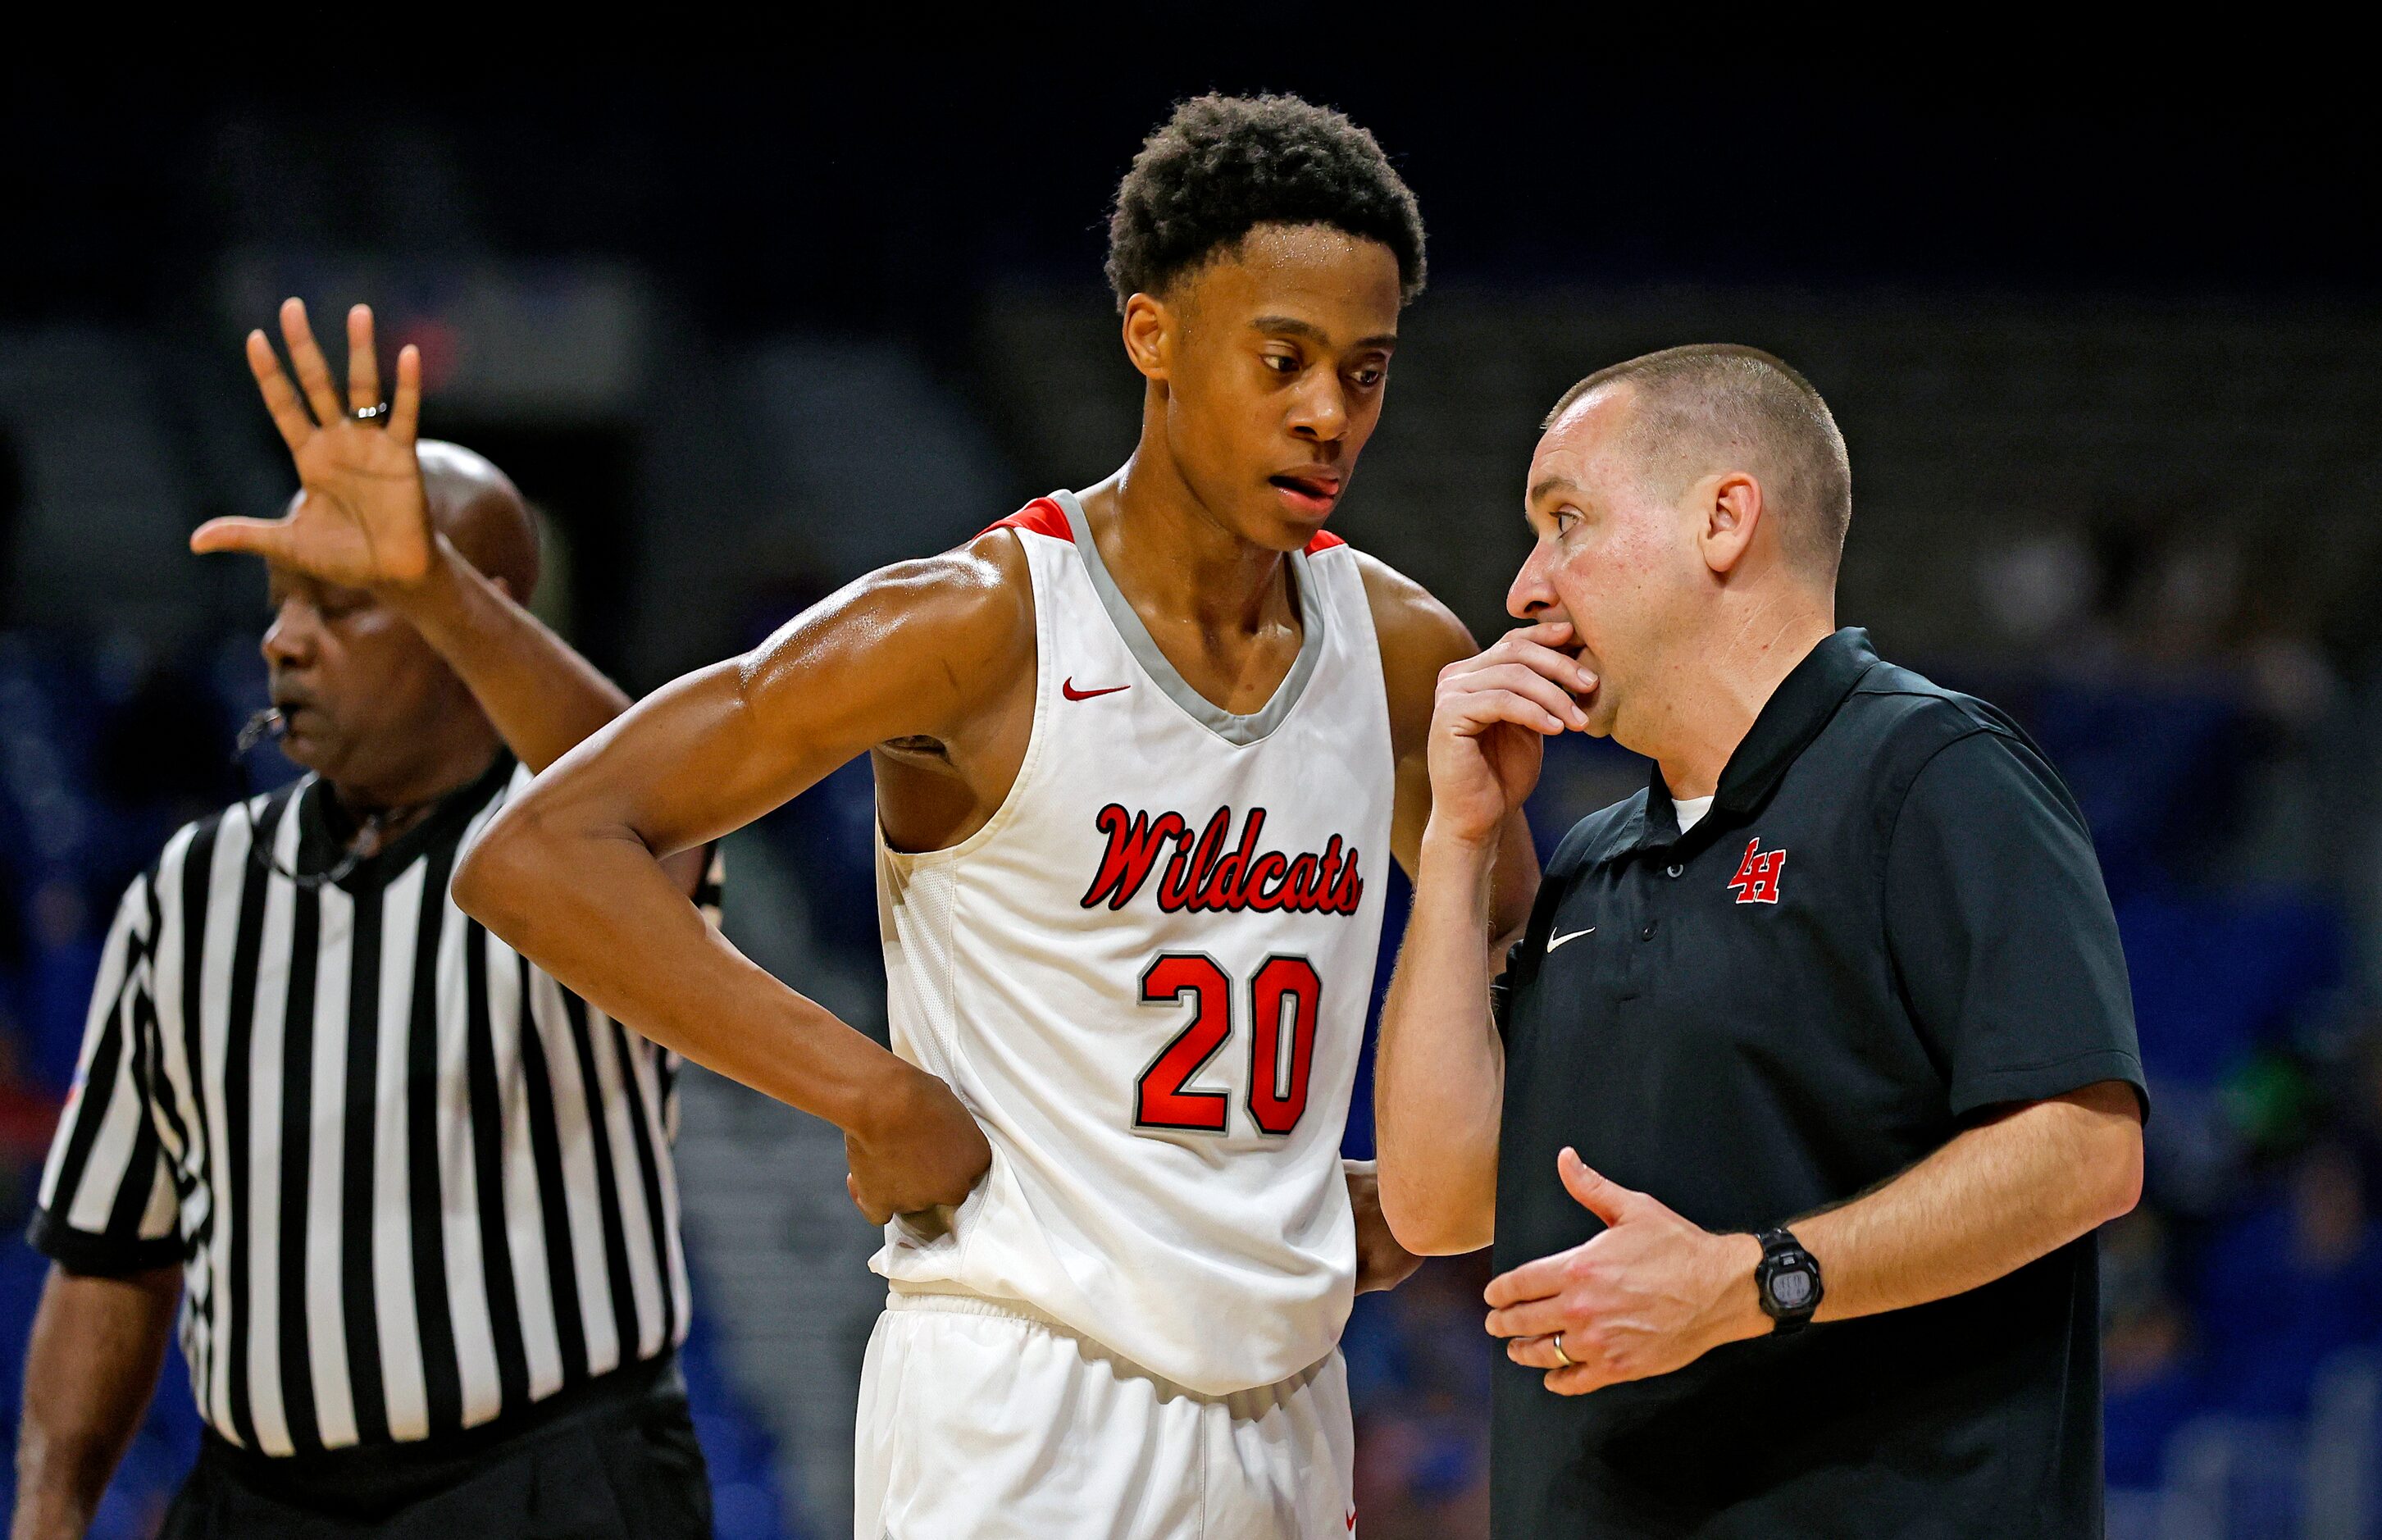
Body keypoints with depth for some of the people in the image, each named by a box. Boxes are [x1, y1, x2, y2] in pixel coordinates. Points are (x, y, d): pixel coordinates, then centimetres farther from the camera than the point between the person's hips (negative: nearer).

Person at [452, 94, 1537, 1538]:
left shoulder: (1400, 651, 7)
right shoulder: (982, 627, -11)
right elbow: (538, 859, -16)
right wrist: (878, 1093, -19)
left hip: (1288, 1413, 6)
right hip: (1024, 1417, -6)